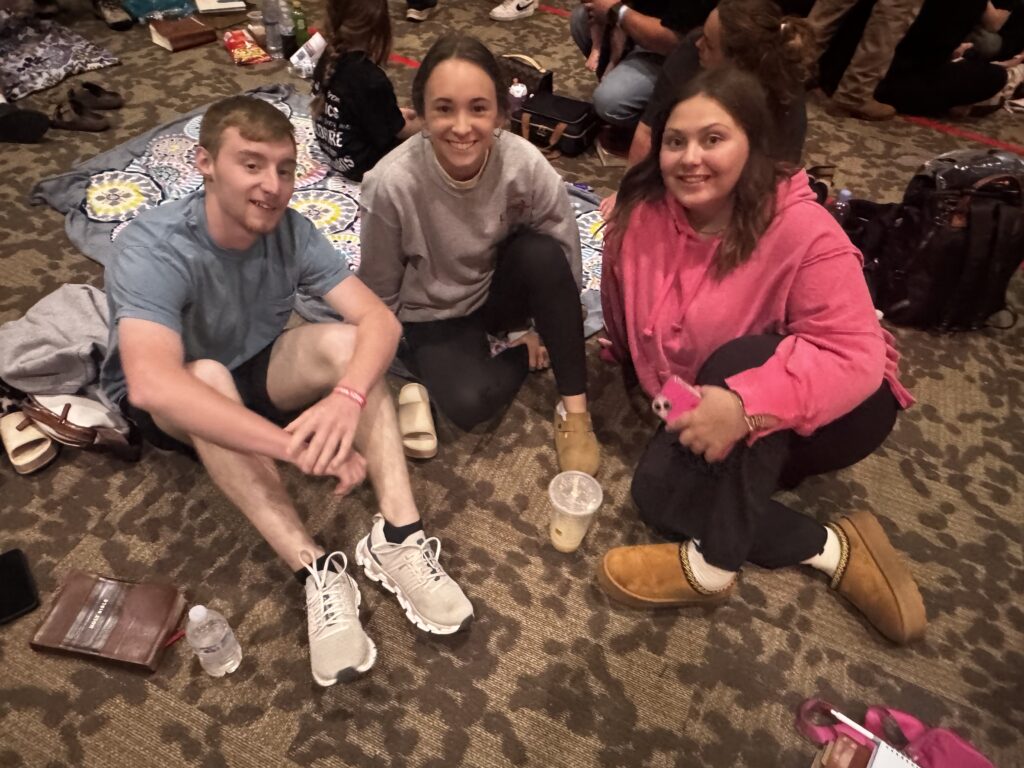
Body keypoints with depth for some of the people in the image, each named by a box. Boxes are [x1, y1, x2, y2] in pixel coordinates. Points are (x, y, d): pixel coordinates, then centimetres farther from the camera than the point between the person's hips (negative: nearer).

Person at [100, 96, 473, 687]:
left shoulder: (290, 231, -17)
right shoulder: (154, 249, -30)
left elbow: (379, 318, -25)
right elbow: (151, 384, -46)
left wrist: (347, 397, -46)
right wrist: (294, 445, -54)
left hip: (253, 372, 4)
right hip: (168, 406, -3)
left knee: (344, 342, -25)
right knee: (210, 376, -38)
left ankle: (398, 537, -31)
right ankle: (317, 572, -37)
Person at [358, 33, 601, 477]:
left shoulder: (526, 164, -24)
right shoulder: (391, 185, -27)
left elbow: (564, 257, -11)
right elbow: (380, 291, -12)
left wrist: (550, 329, -7)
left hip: (501, 290, 2)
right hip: (433, 315, -2)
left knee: (543, 254, -31)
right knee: (469, 403, -29)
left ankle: (574, 407, -18)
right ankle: (529, 354, 3)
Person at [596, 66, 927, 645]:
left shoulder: (802, 230, -24)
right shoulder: (644, 215, -9)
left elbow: (855, 355, -32)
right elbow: (627, 321, 7)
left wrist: (747, 403, -44)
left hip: (830, 411, -4)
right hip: (705, 410, 5)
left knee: (741, 358, -35)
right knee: (658, 490, -23)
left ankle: (713, 564, -23)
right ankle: (830, 549, -9)